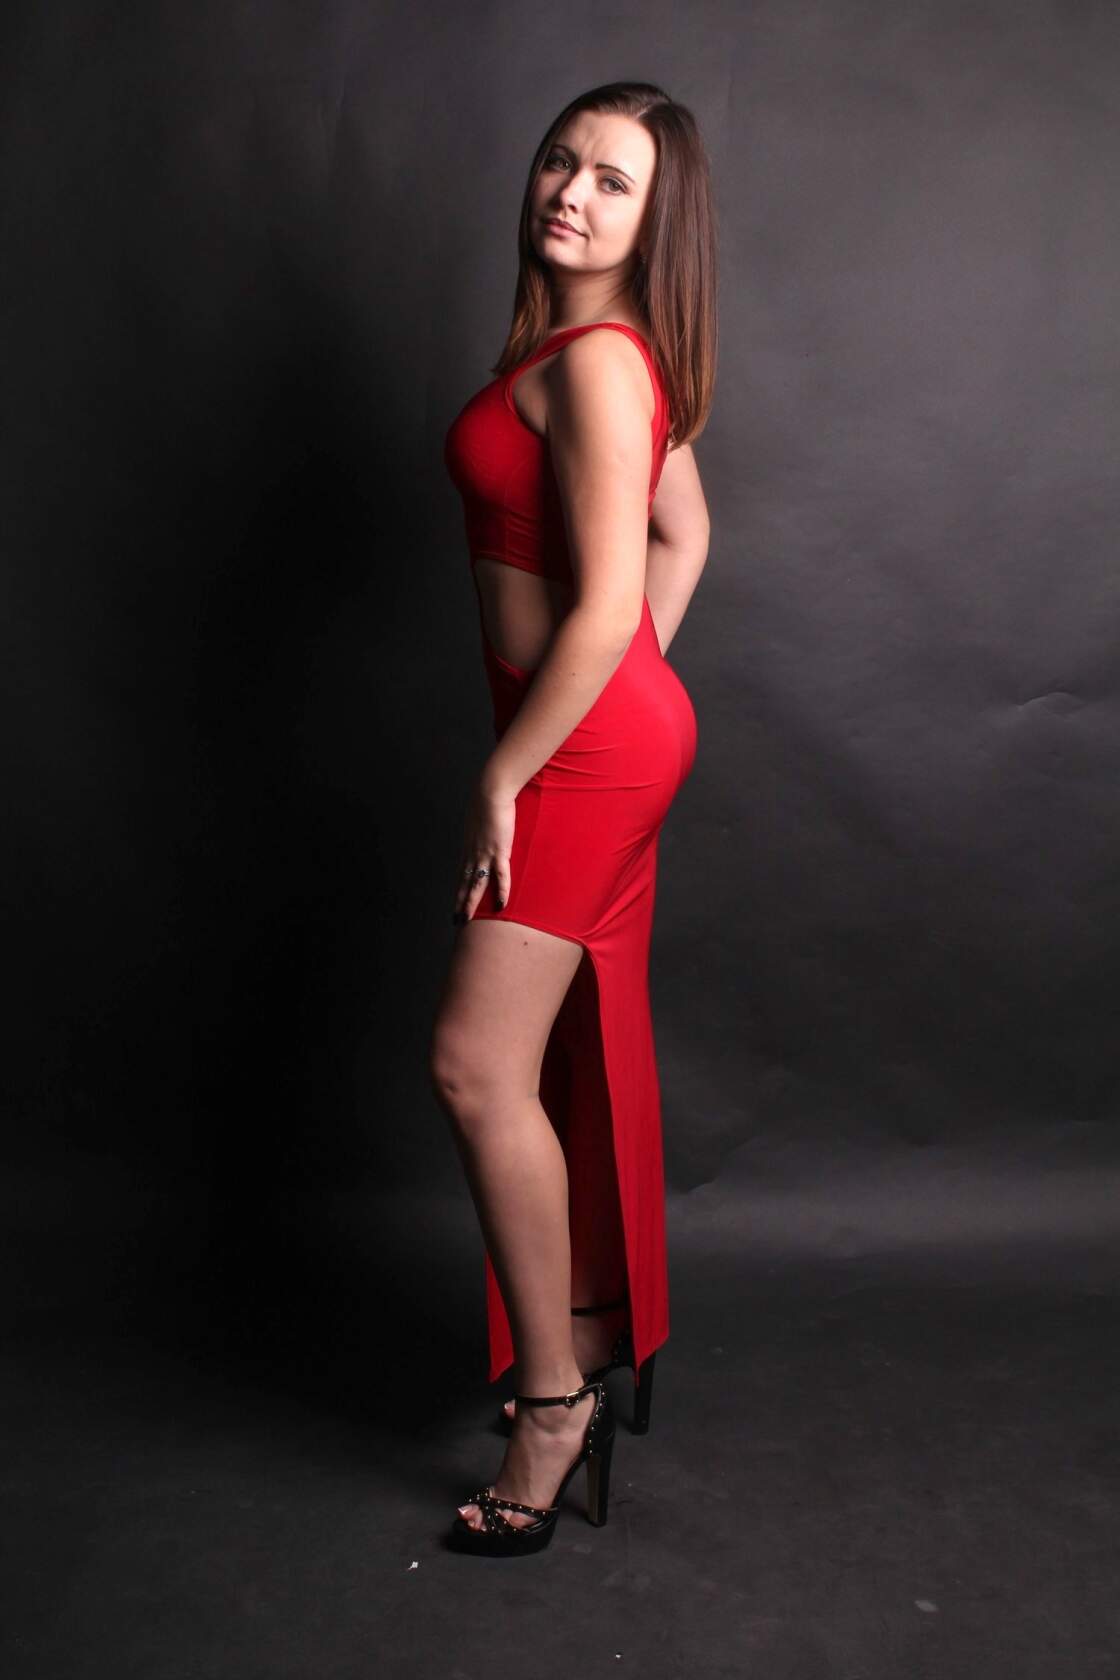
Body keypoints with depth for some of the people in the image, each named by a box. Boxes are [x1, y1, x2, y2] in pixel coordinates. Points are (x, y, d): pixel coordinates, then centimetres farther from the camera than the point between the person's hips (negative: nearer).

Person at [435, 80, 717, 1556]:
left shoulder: (593, 362, -19)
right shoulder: (612, 351, 11)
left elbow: (605, 608, -24)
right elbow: (685, 532, 21)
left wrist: (504, 781, -17)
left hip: (589, 742, -10)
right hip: (618, 730, 10)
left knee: (477, 1064, -7)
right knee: (586, 1044, 18)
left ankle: (556, 1399, 6)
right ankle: (605, 1331, 34)